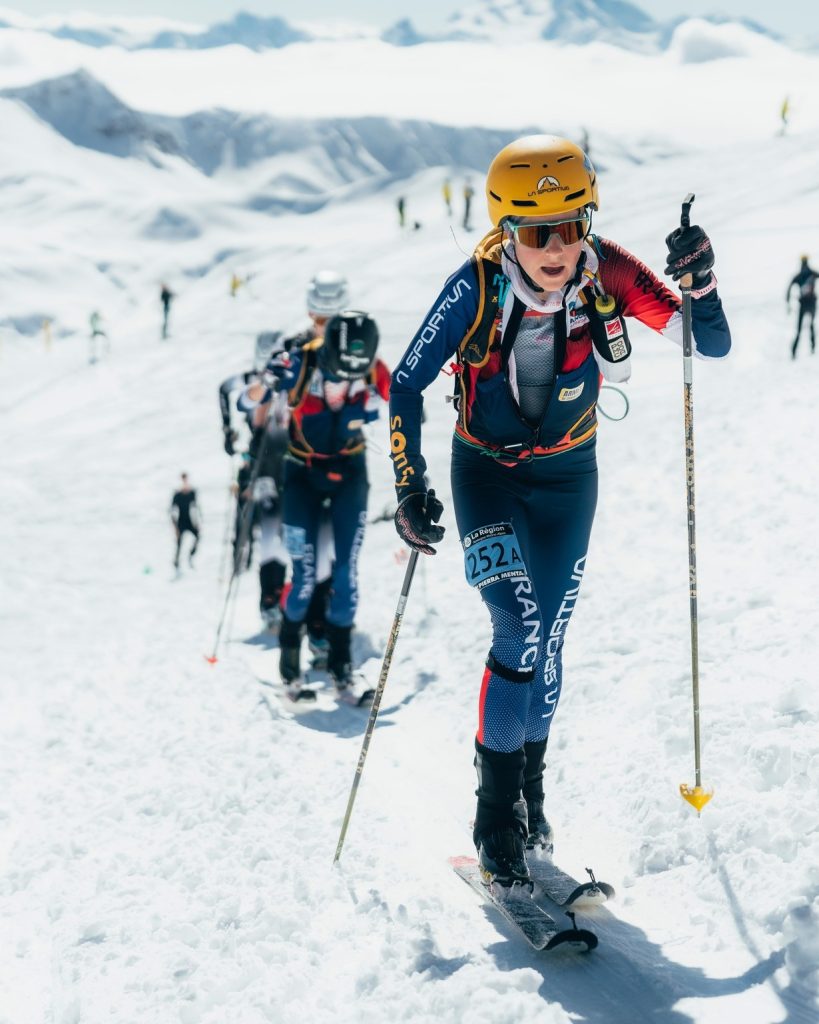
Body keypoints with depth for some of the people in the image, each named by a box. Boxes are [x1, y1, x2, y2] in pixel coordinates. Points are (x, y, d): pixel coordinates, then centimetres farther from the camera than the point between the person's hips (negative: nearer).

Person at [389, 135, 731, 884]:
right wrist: (410, 485, -20)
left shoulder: (608, 274, -19)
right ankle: (496, 808, -2)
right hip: (486, 474, -2)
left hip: (567, 477, 2)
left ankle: (530, 791, 32)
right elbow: (407, 385, -14)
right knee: (519, 631, -18)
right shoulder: (476, 288, -23)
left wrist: (699, 283, -35)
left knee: (547, 642, 8)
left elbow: (713, 347, -17)